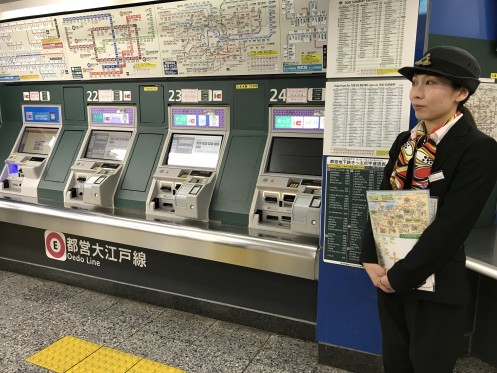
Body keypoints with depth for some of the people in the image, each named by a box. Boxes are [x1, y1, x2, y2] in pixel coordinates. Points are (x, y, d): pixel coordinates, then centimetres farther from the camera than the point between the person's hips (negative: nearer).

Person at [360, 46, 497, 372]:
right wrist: (371, 260, -7)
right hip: (390, 277, 6)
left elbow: (451, 225, -21)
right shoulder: (405, 143, 6)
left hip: (435, 287, -6)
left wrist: (400, 276, -17)